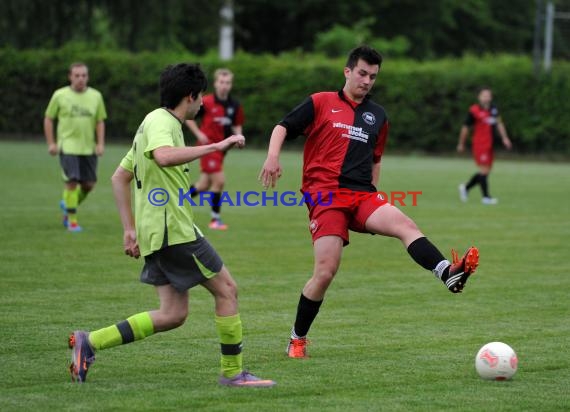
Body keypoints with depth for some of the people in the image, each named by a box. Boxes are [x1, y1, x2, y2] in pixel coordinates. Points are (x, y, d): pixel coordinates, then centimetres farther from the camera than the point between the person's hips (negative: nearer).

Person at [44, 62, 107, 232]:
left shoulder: (96, 96, 6)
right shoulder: (60, 95, -2)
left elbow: (100, 122, 11)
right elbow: (48, 119, 5)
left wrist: (100, 143, 0)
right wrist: (51, 143, -1)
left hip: (88, 148, 4)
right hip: (68, 146, -4)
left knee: (89, 184, 4)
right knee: (72, 181, -12)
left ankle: (68, 205, 31)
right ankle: (72, 221, -2)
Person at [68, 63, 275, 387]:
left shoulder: (158, 123, 20)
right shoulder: (161, 121, -11)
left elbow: (120, 177, 25)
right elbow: (165, 156, -35)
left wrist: (130, 228, 22)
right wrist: (216, 146, -30)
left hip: (155, 233, 10)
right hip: (173, 228, -10)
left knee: (173, 314, 7)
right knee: (227, 289, -1)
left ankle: (90, 342, 5)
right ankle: (233, 373, 6)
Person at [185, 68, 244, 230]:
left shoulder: (235, 106, 2)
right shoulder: (206, 102, -12)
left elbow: (237, 125, 15)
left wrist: (238, 136, -6)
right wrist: (199, 134, -14)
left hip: (222, 146, 6)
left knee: (204, 185, 12)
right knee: (219, 180, -13)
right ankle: (215, 218, -1)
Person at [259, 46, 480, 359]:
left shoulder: (378, 116, 20)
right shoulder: (321, 103, 8)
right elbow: (283, 128, 7)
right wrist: (273, 157, -11)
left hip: (362, 195, 4)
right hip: (324, 194, -4)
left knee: (405, 225, -26)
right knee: (326, 272, -13)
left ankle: (449, 274, -48)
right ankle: (297, 339, 6)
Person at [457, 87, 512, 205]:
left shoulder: (493, 109, 7)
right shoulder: (474, 111, -10)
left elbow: (499, 123, 19)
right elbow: (465, 128, -2)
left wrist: (504, 138, 10)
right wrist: (461, 144, 4)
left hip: (489, 145, 7)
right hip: (480, 145, -7)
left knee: (486, 171, 11)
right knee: (484, 170, -9)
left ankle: (466, 188, 29)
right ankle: (486, 197, -2)